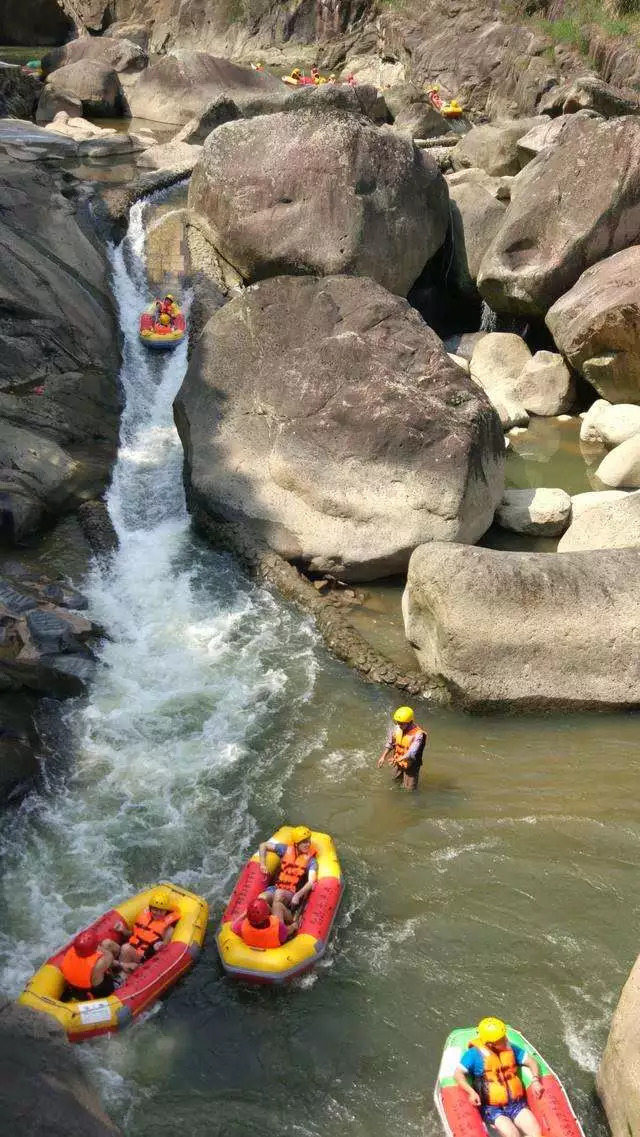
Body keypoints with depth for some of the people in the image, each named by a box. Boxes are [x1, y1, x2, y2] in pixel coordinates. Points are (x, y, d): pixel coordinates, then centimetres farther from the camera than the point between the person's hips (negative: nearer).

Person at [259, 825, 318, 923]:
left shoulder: (311, 859, -1)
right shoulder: (286, 850, 8)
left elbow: (311, 882, -14)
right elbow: (263, 845, 16)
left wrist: (297, 895, -28)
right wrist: (262, 864, 4)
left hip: (293, 895, -3)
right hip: (277, 888, 3)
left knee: (279, 895, -38)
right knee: (262, 898, -31)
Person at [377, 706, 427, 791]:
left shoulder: (418, 734, -31)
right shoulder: (396, 728, -14)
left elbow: (411, 753, -40)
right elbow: (389, 744, 1)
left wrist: (398, 760, -53)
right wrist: (383, 757, -8)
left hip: (411, 765, -5)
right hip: (399, 764, 5)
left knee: (409, 790, 6)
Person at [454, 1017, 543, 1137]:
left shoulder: (510, 1048, 5)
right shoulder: (475, 1054, -9)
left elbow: (531, 1061, 12)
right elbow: (458, 1074, -15)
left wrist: (535, 1080, -6)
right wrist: (471, 1092, -30)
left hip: (516, 1103, 4)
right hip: (492, 1108, -4)